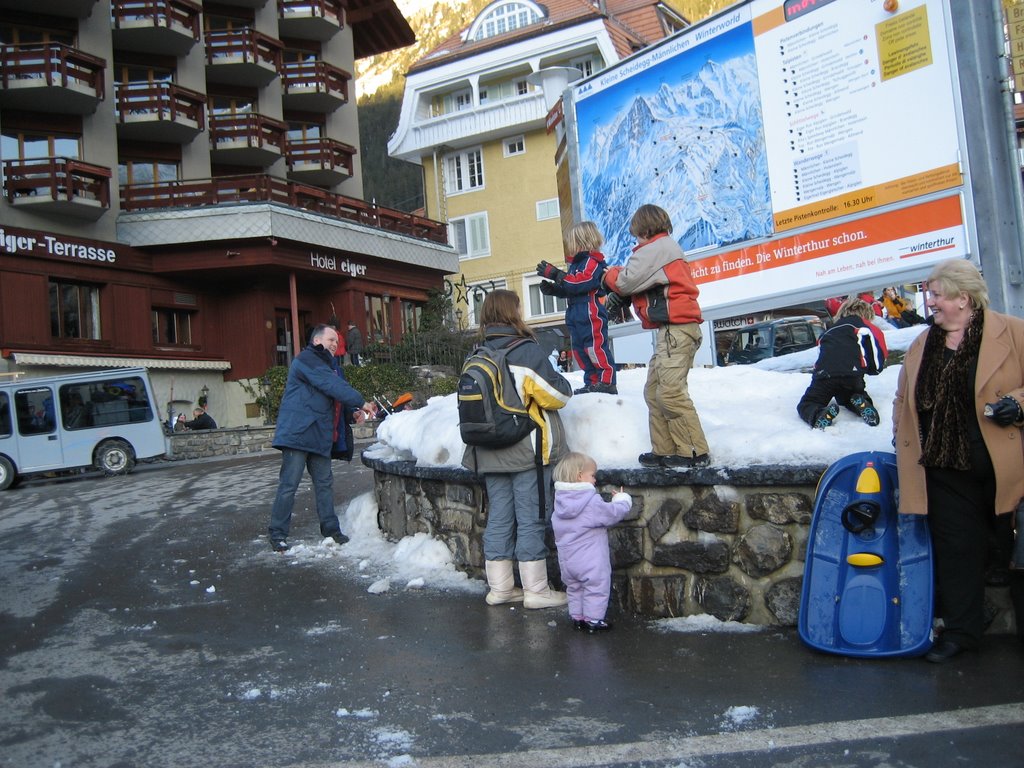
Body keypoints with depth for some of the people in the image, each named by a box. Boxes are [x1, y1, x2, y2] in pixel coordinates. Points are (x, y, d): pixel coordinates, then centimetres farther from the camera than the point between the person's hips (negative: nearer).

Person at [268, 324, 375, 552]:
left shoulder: (326, 365, 23)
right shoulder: (307, 360, -9)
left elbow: (338, 388, 18)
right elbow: (334, 386, -17)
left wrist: (354, 410, 2)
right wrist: (361, 402, -14)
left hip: (319, 436, 10)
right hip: (297, 433, -9)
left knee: (324, 483, 11)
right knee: (289, 485, -6)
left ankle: (330, 529, 19)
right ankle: (278, 534, 1)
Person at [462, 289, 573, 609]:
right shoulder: (527, 351, -12)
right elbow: (558, 393, -9)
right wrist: (566, 386, 12)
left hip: (490, 454, 6)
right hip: (527, 451, -6)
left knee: (498, 519, 11)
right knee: (532, 520, 1)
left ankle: (500, 587, 19)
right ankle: (536, 590, 7)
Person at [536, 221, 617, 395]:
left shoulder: (593, 261, -8)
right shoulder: (576, 263, 20)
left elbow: (580, 282, -22)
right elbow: (569, 290, 22)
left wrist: (556, 274, -21)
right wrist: (552, 289, 6)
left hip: (591, 313, -10)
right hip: (575, 314, 10)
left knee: (595, 347, -10)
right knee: (579, 349, 10)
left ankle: (607, 382, -6)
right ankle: (592, 382, 15)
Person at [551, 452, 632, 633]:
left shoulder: (560, 501, 3)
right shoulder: (592, 502, -19)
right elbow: (613, 514, -14)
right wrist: (623, 500, 5)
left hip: (567, 561, 7)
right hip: (591, 562, -7)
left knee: (574, 588, 22)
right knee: (596, 588, 7)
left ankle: (577, 616, 27)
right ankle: (593, 619, 9)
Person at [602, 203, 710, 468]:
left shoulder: (656, 248, -5)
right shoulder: (666, 248, 27)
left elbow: (626, 281, -10)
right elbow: (643, 285, 22)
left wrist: (610, 273, 11)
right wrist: (621, 297, 8)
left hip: (676, 328, -11)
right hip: (672, 329, 11)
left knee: (670, 392, -15)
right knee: (654, 391, 8)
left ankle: (695, 453, -12)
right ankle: (665, 451, 9)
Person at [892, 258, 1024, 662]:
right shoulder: (921, 345, 11)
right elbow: (903, 399, 20)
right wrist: (902, 435, 11)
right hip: (945, 471, 4)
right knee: (955, 551, 10)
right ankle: (960, 630, 22)